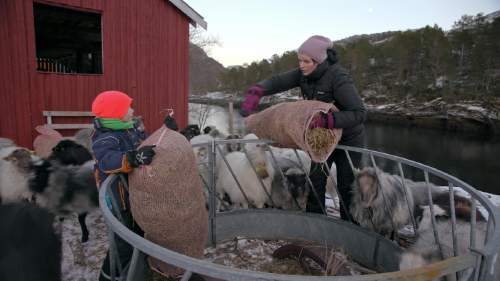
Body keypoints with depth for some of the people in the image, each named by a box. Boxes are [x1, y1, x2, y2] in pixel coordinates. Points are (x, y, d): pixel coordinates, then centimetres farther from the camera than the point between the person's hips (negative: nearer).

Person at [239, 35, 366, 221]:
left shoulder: (338, 77, -28)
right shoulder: (305, 73, -9)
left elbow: (359, 113, -32)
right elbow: (278, 81, -12)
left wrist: (325, 120, -45)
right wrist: (255, 93, -31)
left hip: (348, 139, -5)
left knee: (346, 188, 5)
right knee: (315, 182, 3)